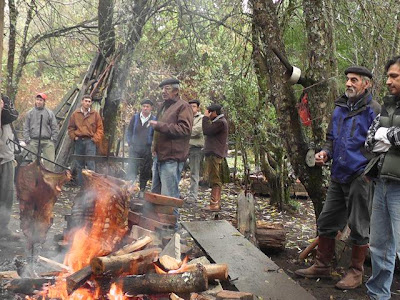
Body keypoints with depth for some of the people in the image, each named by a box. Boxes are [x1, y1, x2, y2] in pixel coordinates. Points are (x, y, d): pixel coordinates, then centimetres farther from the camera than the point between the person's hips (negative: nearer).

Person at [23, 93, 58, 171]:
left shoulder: (50, 113, 7)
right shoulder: (30, 113, 11)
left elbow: (55, 128, 7)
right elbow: (26, 128, 11)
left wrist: (53, 140, -1)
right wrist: (27, 140, 2)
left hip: (47, 141, -1)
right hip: (34, 141, 1)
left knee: (49, 161, -7)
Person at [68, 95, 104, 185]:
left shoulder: (95, 114, 3)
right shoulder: (75, 114, 7)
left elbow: (100, 128, 4)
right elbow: (70, 128, 14)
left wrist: (95, 139, -6)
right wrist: (74, 137, 2)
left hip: (90, 141, -3)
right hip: (79, 141, 3)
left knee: (90, 164, -9)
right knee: (79, 165, 9)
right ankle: (80, 184, 17)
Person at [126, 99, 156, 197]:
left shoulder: (154, 119, 1)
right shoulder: (135, 117, 7)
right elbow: (129, 132, 13)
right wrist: (130, 143, 5)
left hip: (147, 150, -1)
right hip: (135, 149, 1)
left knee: (145, 172, 5)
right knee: (132, 170, -4)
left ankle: (142, 190, 15)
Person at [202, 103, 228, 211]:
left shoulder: (220, 122, -14)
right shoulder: (219, 121, 20)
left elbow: (206, 131, -17)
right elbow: (209, 132, 20)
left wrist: (205, 118, -10)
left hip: (215, 154, -11)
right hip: (214, 153, 11)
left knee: (214, 179, -10)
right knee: (216, 179, 14)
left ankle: (214, 204, -9)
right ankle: (217, 202, 20)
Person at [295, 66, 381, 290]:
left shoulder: (373, 110, -8)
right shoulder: (340, 108, 12)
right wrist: (325, 152, 2)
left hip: (360, 178, -7)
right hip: (338, 177, 7)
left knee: (359, 227, 5)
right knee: (326, 222, 12)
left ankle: (356, 272, 19)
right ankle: (322, 266, 26)